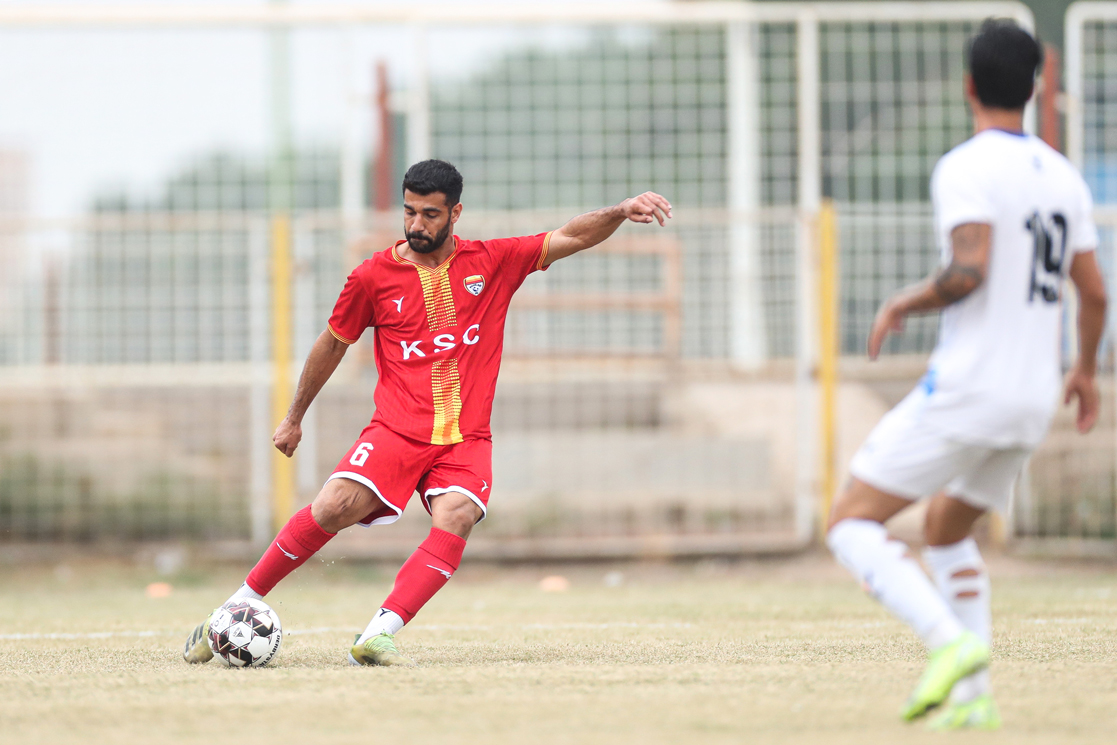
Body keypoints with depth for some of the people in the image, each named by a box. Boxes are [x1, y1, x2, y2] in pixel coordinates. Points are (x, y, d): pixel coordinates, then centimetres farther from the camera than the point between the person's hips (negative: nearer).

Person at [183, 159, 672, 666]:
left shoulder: (494, 262, 7)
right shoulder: (374, 276, 4)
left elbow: (571, 238, 5)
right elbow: (332, 344, 16)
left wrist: (620, 212, -14)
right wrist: (294, 418, 24)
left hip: (466, 438, 1)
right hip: (397, 429, -1)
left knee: (455, 520, -28)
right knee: (334, 507, -22)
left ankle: (378, 636, -34)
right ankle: (236, 608, -9)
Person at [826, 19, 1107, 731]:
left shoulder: (965, 168, -12)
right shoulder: (1063, 175, 10)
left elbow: (971, 269, -26)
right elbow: (1094, 291, 14)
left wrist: (904, 304, -8)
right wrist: (1086, 371, 30)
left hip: (967, 391, -8)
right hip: (1035, 399, 8)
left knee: (852, 524, -3)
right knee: (947, 527, 27)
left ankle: (951, 642, -24)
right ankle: (973, 695, 17)